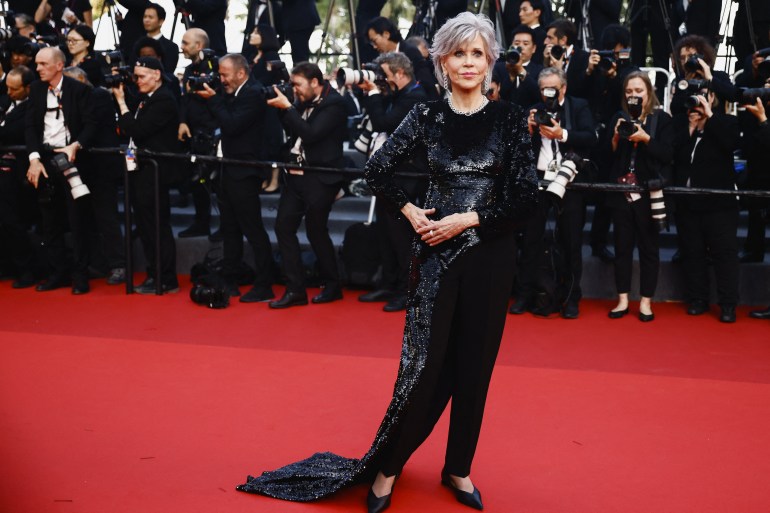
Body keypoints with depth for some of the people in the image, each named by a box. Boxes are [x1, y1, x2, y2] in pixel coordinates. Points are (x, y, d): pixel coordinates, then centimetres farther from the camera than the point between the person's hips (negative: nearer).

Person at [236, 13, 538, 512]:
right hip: (437, 252, -1)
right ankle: (387, 465, 15)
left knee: (475, 365, 8)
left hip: (489, 255, 1)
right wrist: (411, 212, -3)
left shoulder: (510, 118, -1)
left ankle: (459, 468, 24)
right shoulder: (427, 115, 1)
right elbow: (379, 168, 7)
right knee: (425, 363, -2)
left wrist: (467, 219, -11)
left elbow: (527, 196, -6)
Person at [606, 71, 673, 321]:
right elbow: (609, 155, 6)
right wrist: (617, 136, -10)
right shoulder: (619, 118, 9)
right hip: (621, 191, 3)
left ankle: (646, 301, 11)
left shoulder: (662, 119, 0)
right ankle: (622, 299, 14)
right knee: (622, 246, 6)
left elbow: (668, 154, -7)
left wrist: (645, 138, -18)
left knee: (649, 247, 3)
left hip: (649, 192, -3)